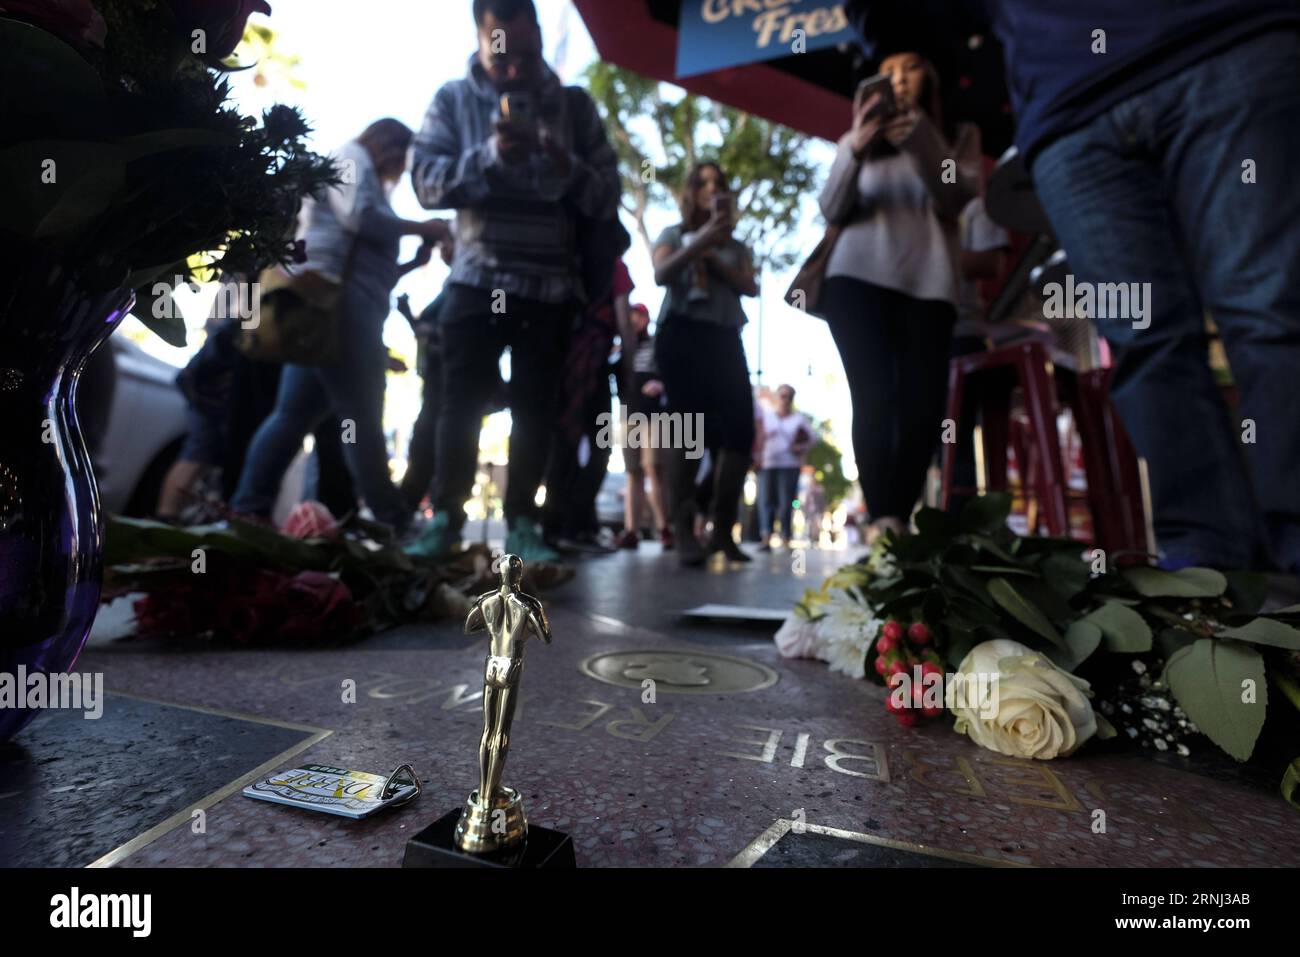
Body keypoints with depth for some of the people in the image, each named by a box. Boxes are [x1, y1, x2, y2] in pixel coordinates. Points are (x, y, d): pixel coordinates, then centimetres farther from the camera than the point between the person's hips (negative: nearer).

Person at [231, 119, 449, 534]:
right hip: (334, 298, -10)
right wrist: (420, 228, -1)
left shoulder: (368, 183, 33)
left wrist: (415, 261, 16)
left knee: (294, 414, 3)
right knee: (360, 417, -10)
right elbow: (357, 216, -11)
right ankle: (393, 523, -7)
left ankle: (248, 511, 4)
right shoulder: (351, 157, 9)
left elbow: (372, 272, 25)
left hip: (341, 305, 10)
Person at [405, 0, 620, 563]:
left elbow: (608, 197, 2)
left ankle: (521, 522, 8)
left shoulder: (574, 105, 8)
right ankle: (445, 517, 6)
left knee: (534, 406, 1)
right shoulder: (453, 100, 7)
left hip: (552, 285, 1)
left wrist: (568, 170, -17)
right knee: (461, 400, -3)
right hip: (476, 278, 0)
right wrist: (490, 156, -19)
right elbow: (426, 182, -5)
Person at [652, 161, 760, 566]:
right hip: (682, 333, -3)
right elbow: (661, 274, -3)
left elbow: (751, 288, 8)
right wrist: (702, 239, -13)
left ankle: (723, 529, -5)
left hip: (725, 338, 4)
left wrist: (713, 257, -2)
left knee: (740, 427, -11)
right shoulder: (674, 234, 16)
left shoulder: (736, 246, 24)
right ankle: (683, 530, -19)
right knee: (689, 423, -17)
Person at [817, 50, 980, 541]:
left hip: (928, 282, 1)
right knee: (875, 396, -18)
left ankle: (897, 521, -3)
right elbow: (832, 211, 7)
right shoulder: (860, 141, 23)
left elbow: (957, 199, 2)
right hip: (859, 277, -1)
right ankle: (882, 520, -20)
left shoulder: (959, 136, 22)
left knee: (923, 403, -10)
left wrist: (919, 137, -11)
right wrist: (854, 147, -10)